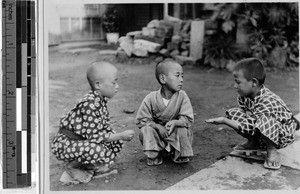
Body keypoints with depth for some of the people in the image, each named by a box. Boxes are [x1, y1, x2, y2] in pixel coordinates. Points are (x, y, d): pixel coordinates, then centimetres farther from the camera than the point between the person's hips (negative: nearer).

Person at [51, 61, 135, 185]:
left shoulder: (101, 100, 4)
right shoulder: (90, 104, -28)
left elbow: (104, 127, 10)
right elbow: (94, 135, -28)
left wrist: (120, 136, -7)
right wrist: (121, 135, -21)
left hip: (82, 141, 10)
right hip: (65, 144, -10)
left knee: (117, 144, 4)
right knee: (105, 155, -31)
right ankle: (72, 167, -6)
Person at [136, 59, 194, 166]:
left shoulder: (182, 96, -14)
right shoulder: (151, 98, -17)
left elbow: (188, 119, -15)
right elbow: (141, 120, -12)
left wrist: (175, 122, -35)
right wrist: (158, 126, -25)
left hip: (175, 133, 1)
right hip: (157, 130, 0)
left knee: (184, 129, -27)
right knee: (146, 130, -27)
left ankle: (181, 156, -3)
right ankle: (153, 156, -6)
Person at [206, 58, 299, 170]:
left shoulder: (267, 101, -34)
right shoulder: (244, 96, -10)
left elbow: (249, 127, -33)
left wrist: (224, 121, -31)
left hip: (283, 135, -8)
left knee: (265, 120, -41)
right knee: (233, 113, -6)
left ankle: (272, 150, -14)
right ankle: (253, 143, 8)